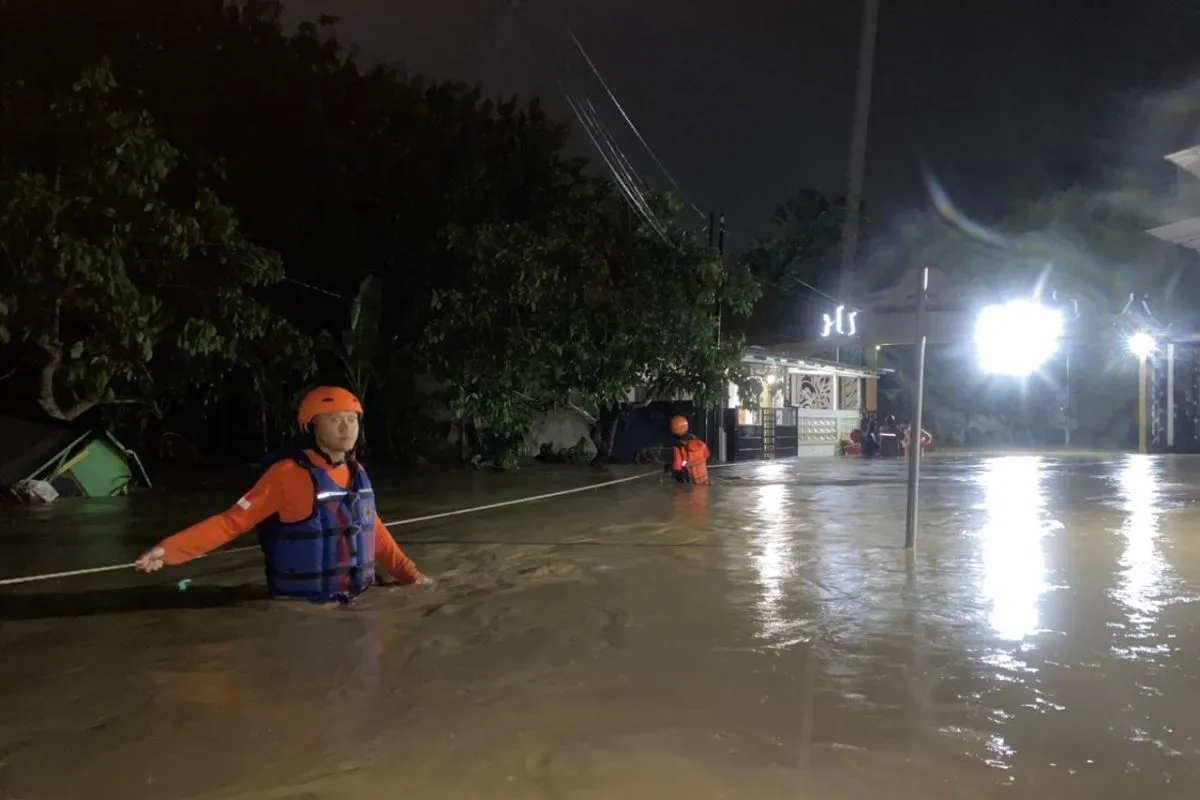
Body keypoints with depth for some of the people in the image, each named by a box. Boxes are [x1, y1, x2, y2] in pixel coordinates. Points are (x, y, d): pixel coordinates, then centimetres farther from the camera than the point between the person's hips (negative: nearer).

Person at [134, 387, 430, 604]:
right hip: (303, 610, -6)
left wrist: (411, 575, 15)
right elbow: (232, 522, -16)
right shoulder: (288, 474, -14)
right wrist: (169, 550, -27)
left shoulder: (357, 474, 5)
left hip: (358, 603, 6)